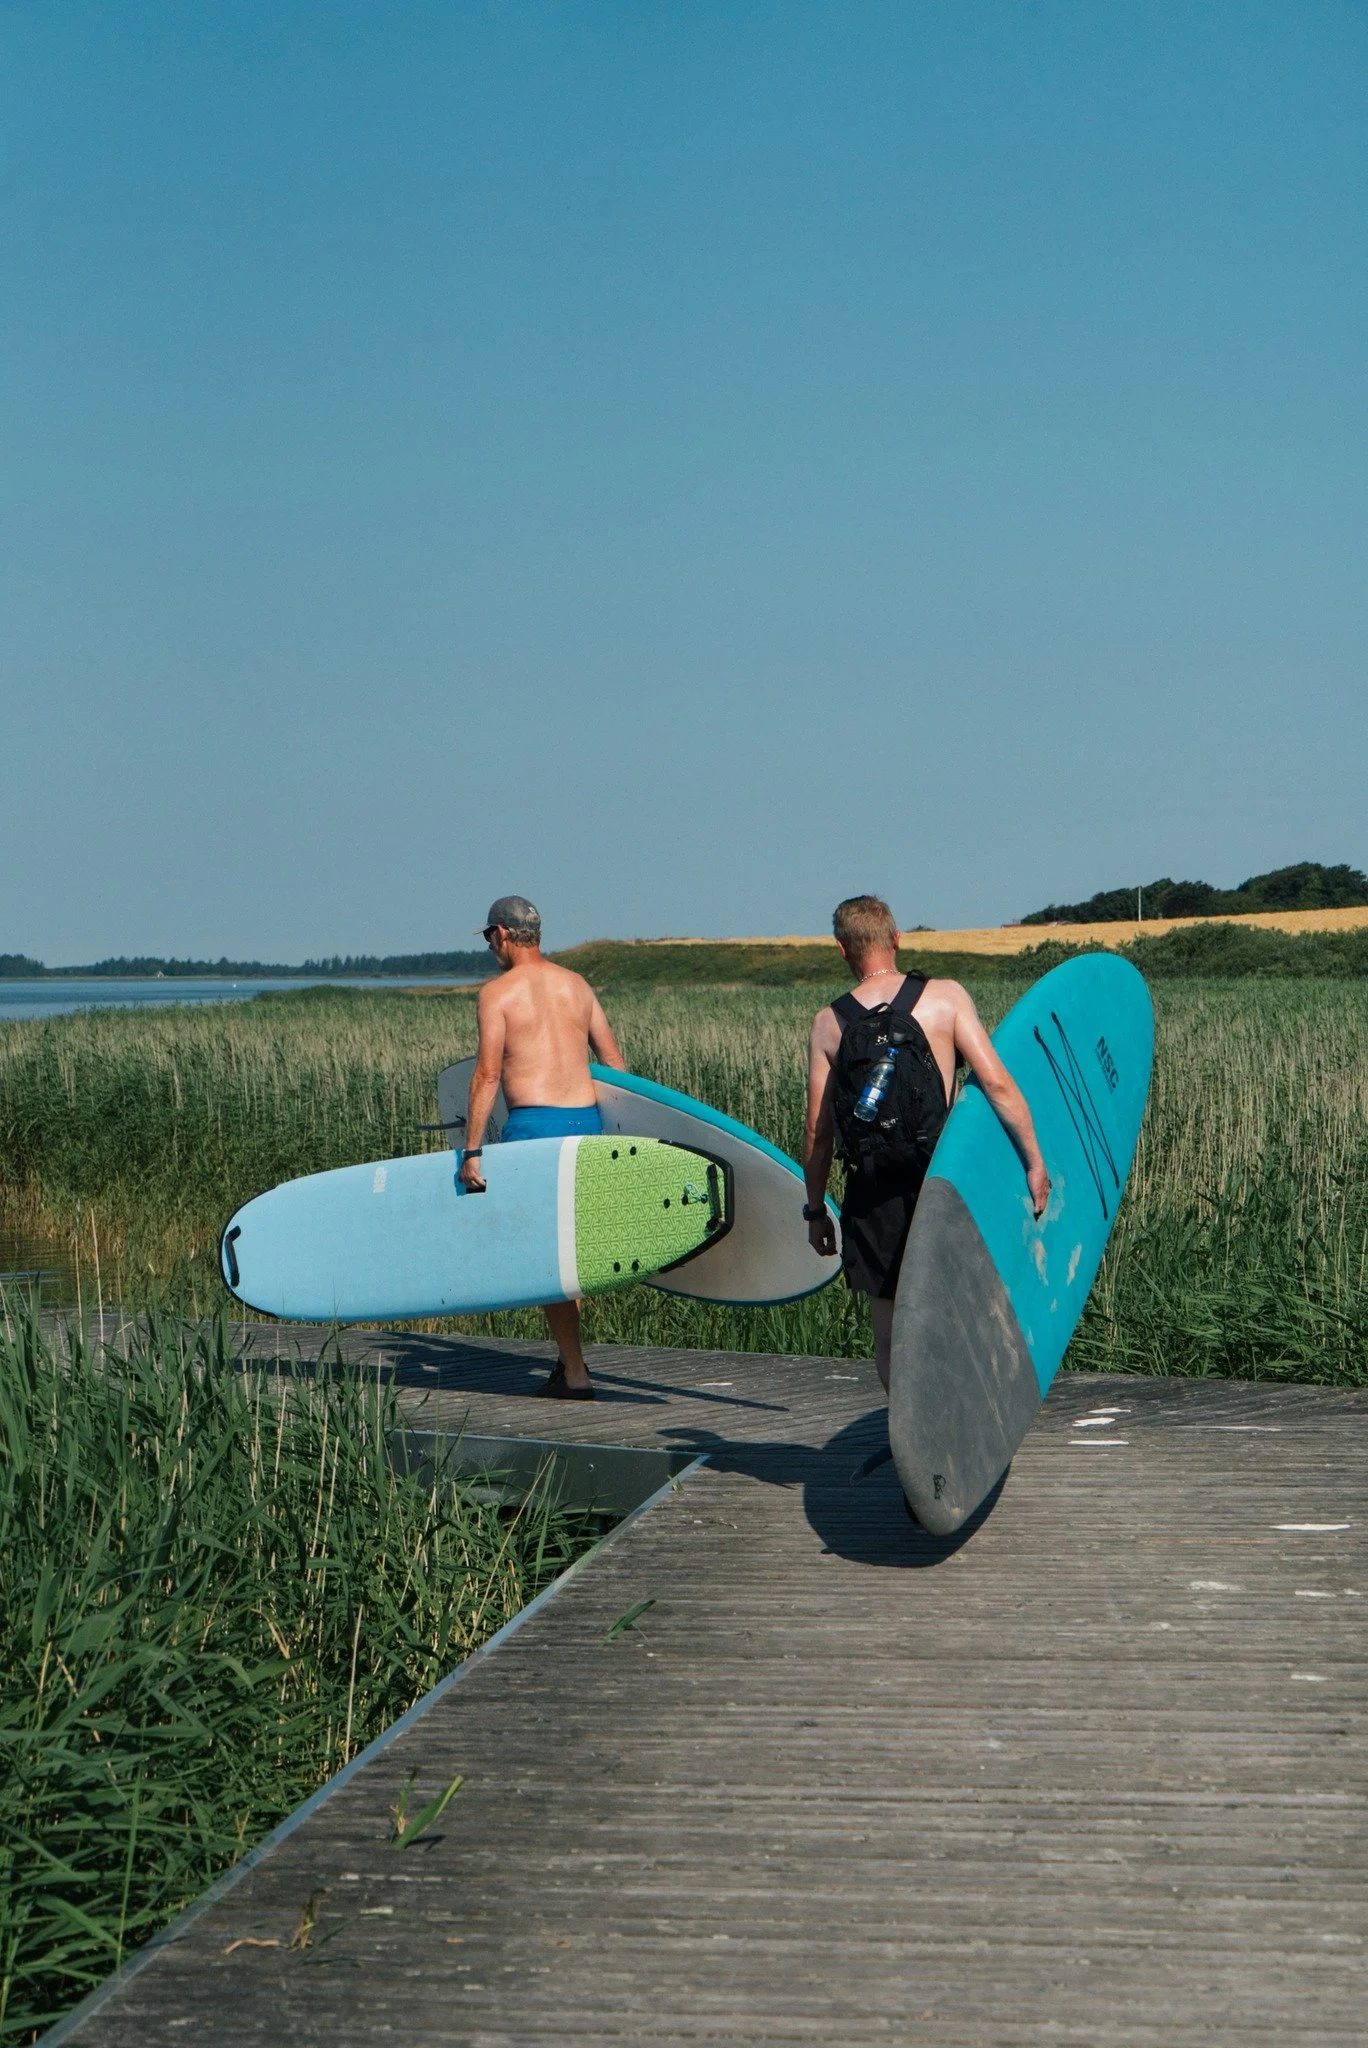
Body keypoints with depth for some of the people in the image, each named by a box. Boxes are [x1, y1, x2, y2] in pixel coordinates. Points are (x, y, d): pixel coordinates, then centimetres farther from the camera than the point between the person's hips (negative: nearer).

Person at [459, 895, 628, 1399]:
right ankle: (568, 1358, 22)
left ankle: (575, 1373, -2)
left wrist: (471, 1152, -9)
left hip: (534, 1124, -6)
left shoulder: (498, 992, -4)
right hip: (586, 1118, 6)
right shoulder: (577, 985, 14)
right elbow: (615, 1063, 16)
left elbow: (488, 1074, -10)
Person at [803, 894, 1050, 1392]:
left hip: (872, 1194, 1)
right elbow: (995, 1081, -10)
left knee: (890, 1334, 10)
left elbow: (817, 1131, 3)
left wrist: (816, 1210, 13)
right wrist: (1035, 1162, -4)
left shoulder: (829, 1023, 1)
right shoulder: (946, 997, -3)